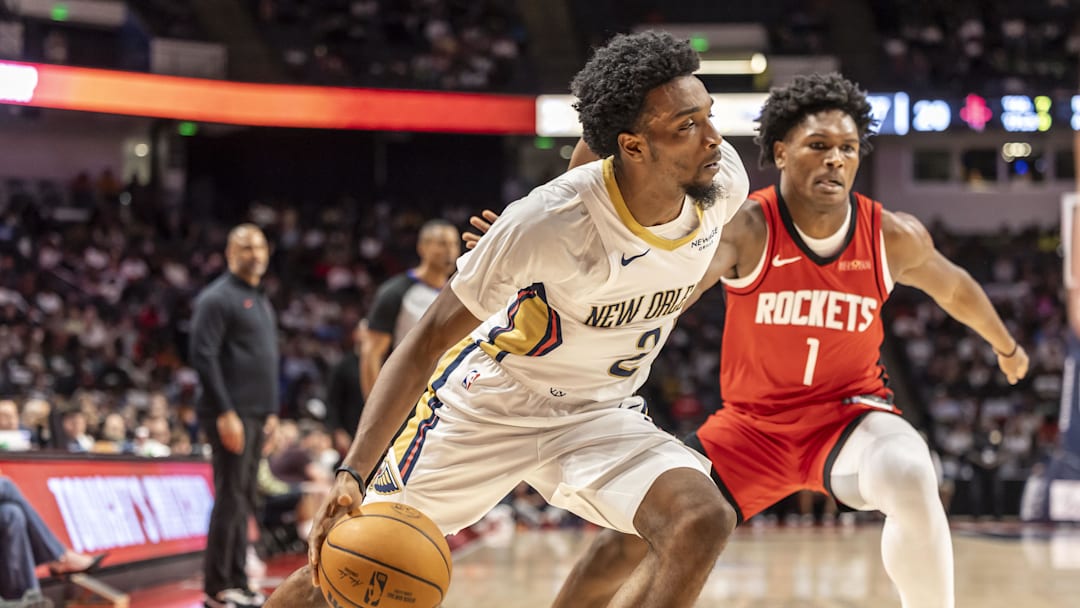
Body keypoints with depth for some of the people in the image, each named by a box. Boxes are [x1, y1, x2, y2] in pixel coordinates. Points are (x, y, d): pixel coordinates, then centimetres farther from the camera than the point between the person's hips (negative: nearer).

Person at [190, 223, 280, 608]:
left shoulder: (261, 302, 19)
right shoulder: (218, 298, -8)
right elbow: (204, 357, -16)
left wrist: (272, 411, 17)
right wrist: (225, 413, -20)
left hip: (257, 416, 9)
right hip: (232, 414, -9)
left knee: (244, 501, 10)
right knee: (231, 498, -9)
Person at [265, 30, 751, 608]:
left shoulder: (724, 181, -17)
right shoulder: (549, 221, -32)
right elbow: (428, 339, -25)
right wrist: (352, 474, -36)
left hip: (598, 411, 4)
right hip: (490, 402, -4)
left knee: (703, 521, -24)